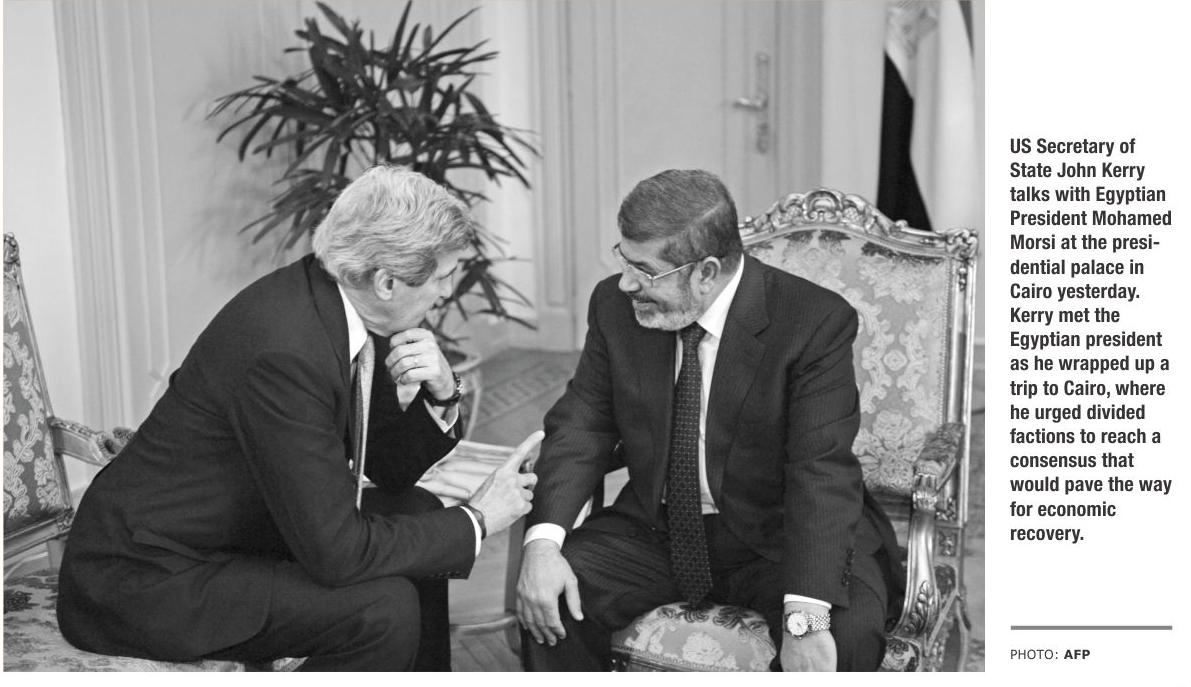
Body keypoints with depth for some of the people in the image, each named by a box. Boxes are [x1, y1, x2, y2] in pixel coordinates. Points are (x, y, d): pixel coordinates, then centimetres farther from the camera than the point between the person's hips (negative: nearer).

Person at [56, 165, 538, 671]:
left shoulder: (337, 303, -4)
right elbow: (335, 552, -27)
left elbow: (389, 467, 8)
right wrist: (475, 522, -15)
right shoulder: (282, 352, -30)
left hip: (229, 529, 9)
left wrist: (439, 396, -11)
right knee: (382, 606, -23)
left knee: (415, 512, 12)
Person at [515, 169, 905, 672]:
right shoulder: (616, 306, -5)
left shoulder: (815, 323, -19)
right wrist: (543, 540, -20)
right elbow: (581, 426, -2)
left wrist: (804, 616, -37)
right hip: (655, 531, 4)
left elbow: (822, 472, -25)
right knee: (545, 603, -18)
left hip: (775, 537, -3)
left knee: (848, 632, -30)